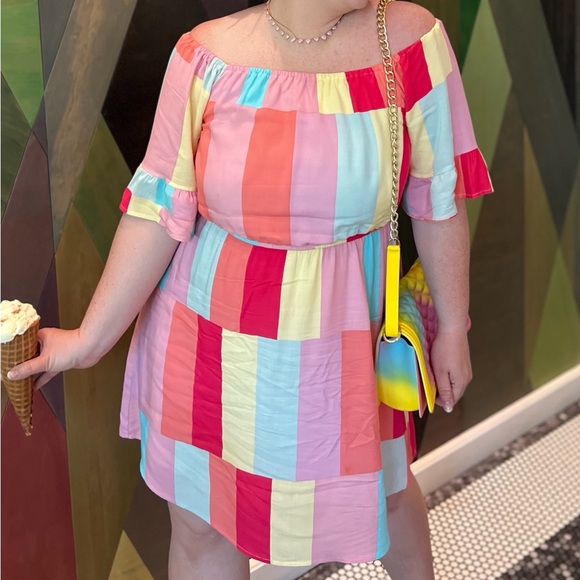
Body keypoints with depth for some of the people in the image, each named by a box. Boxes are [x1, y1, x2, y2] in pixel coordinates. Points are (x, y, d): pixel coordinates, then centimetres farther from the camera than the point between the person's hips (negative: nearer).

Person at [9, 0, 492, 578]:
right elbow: (159, 211, -9)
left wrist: (452, 324, 3)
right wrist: (89, 338, -6)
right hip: (207, 338, 0)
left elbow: (438, 200, -4)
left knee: (378, 487, 24)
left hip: (342, 345, 0)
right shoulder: (209, 55, -13)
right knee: (199, 520, 16)